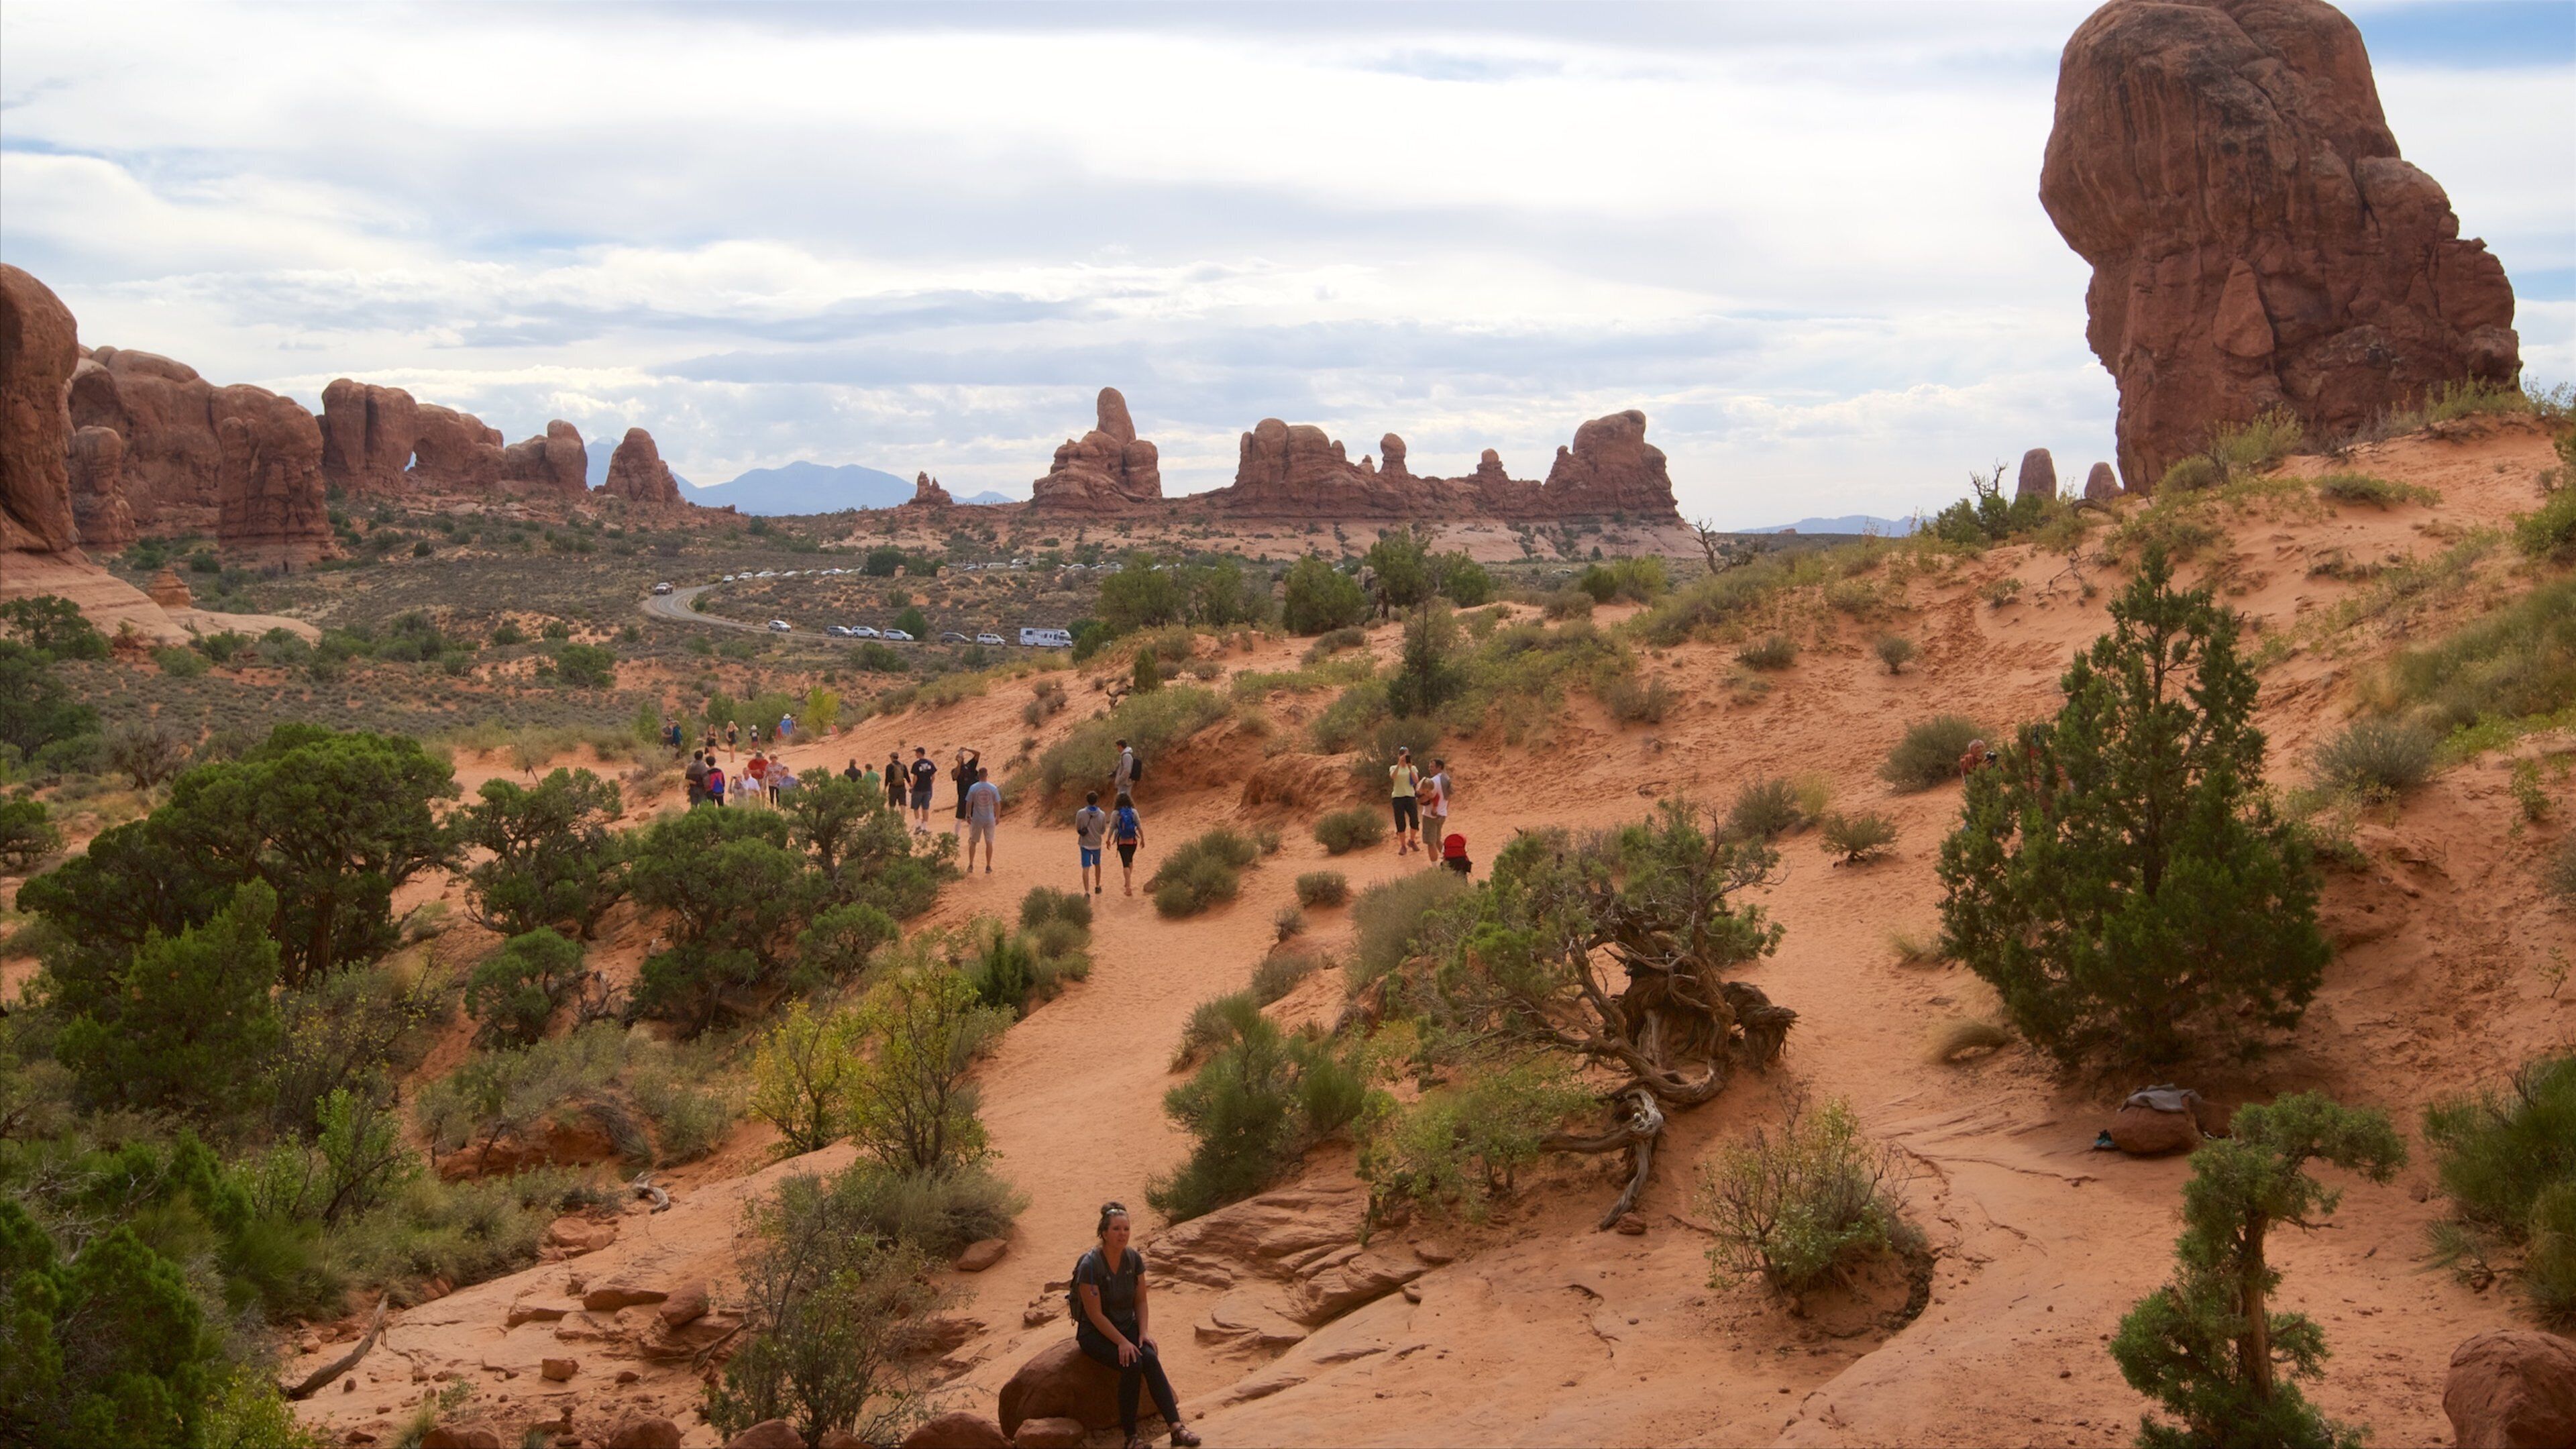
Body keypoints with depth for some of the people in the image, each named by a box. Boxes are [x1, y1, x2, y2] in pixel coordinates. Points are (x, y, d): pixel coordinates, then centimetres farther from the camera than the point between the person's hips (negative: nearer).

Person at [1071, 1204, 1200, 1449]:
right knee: (1132, 1363, -31)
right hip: (1095, 1334, -5)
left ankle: (1177, 1427, -32)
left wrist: (1144, 1333, -10)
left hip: (1127, 1326, 5)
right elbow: (1096, 1314, -19)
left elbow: (1141, 1300, 4)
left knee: (1150, 1357, -26)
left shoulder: (1134, 1259, -4)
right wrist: (1122, 1342, -24)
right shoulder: (1090, 1265, -21)